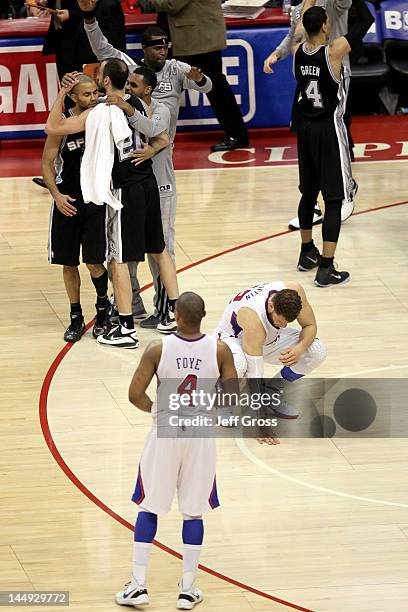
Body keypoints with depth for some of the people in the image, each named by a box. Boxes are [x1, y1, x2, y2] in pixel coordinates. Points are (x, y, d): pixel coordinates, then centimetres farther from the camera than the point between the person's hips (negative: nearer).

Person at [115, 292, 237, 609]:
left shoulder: (158, 349, -14)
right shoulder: (220, 350, -11)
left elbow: (135, 395, -12)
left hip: (165, 433, -1)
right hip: (201, 435, 1)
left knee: (148, 508, 11)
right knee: (193, 512, 10)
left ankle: (138, 585, 10)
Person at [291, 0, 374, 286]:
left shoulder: (297, 50, -3)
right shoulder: (334, 52, -19)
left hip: (306, 129, 7)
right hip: (330, 130, -6)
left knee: (309, 193, 21)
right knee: (334, 200, -3)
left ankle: (307, 254, 36)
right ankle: (326, 269, -6)